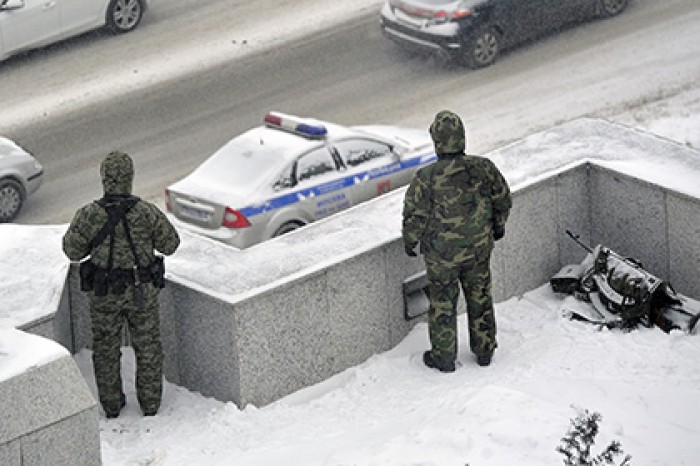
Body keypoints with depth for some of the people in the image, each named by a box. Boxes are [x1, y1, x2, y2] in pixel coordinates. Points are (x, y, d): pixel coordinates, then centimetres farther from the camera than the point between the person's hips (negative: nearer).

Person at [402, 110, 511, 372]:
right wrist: (499, 225, 21)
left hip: (441, 255, -3)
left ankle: (443, 357, 27)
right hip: (479, 250, 3)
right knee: (480, 299, 21)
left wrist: (409, 242, 6)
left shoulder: (426, 178, -24)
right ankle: (484, 351, 34)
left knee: (443, 304, 14)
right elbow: (503, 199, 2)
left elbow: (414, 216, -14)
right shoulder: (483, 168, -14)